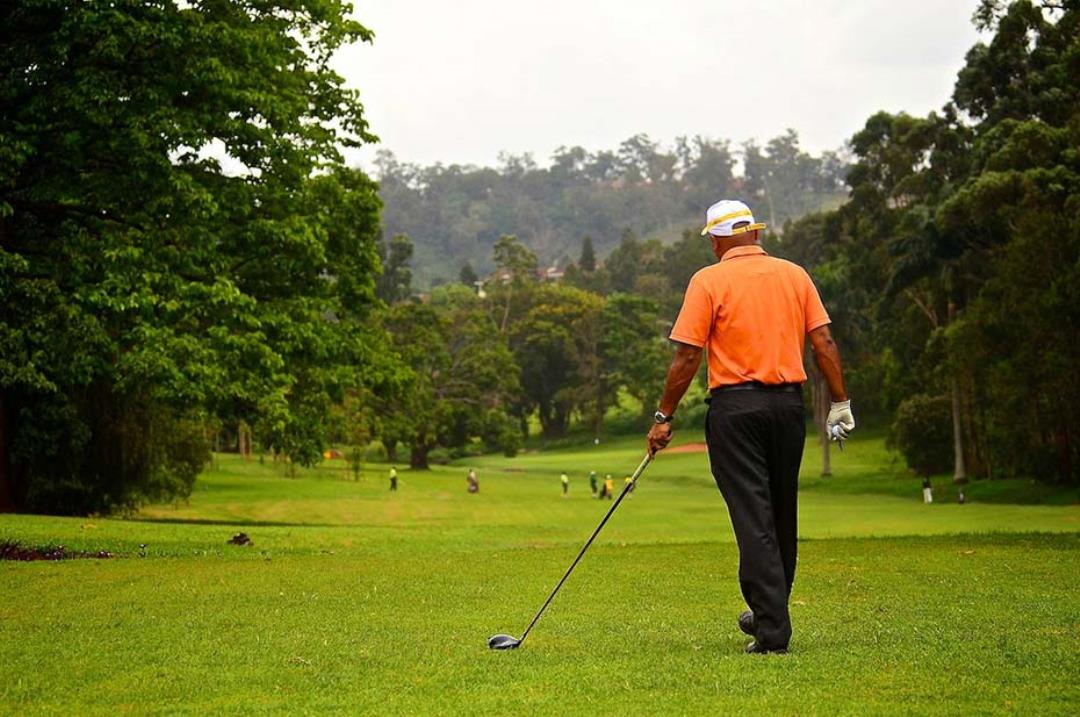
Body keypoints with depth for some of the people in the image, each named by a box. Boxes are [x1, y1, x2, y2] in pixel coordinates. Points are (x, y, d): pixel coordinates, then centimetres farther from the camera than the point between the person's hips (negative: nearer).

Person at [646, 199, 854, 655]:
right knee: (782, 515, 17)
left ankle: (772, 629, -8)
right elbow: (823, 343, 3)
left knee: (753, 519, -4)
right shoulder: (795, 275, 8)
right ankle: (769, 611, 31)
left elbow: (687, 357, -7)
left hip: (735, 404, -4)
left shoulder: (708, 281, -4)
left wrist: (664, 417, -1)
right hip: (789, 403, 4)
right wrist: (840, 403, 8)